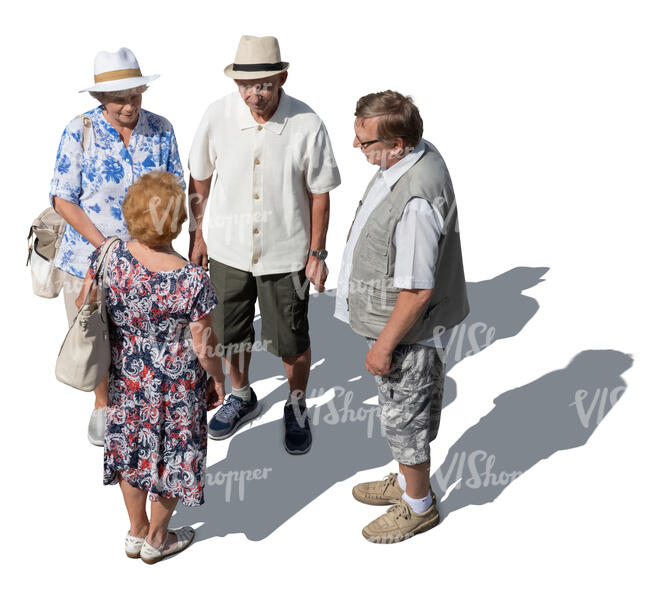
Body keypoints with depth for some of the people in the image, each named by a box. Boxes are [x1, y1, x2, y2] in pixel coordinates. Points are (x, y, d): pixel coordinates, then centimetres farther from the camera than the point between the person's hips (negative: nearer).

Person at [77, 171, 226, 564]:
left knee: (132, 452, 24)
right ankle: (156, 540, 40)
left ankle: (136, 532, 44)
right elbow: (204, 346, -18)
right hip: (175, 390, -4)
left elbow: (83, 307, -3)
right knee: (169, 457, 19)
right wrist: (218, 379, 0)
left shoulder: (109, 257, -18)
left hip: (125, 382, 4)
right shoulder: (193, 280, -28)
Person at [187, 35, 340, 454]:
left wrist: (317, 253, -4)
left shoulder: (307, 126, -18)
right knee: (231, 333, 19)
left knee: (292, 342, 11)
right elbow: (200, 179, 2)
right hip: (228, 249, 3)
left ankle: (297, 408, 38)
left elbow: (319, 194, -7)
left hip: (286, 255, -2)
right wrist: (196, 235, 7)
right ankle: (241, 398, 46)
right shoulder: (218, 116, -12)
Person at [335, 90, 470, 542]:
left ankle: (418, 506, 33)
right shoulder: (417, 154, -2)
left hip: (407, 330, -10)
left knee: (405, 417, 11)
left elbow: (418, 289, -29)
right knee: (403, 412, 26)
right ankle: (407, 481, 48)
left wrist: (385, 344, -18)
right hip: (394, 318, 10)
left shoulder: (415, 200, -35)